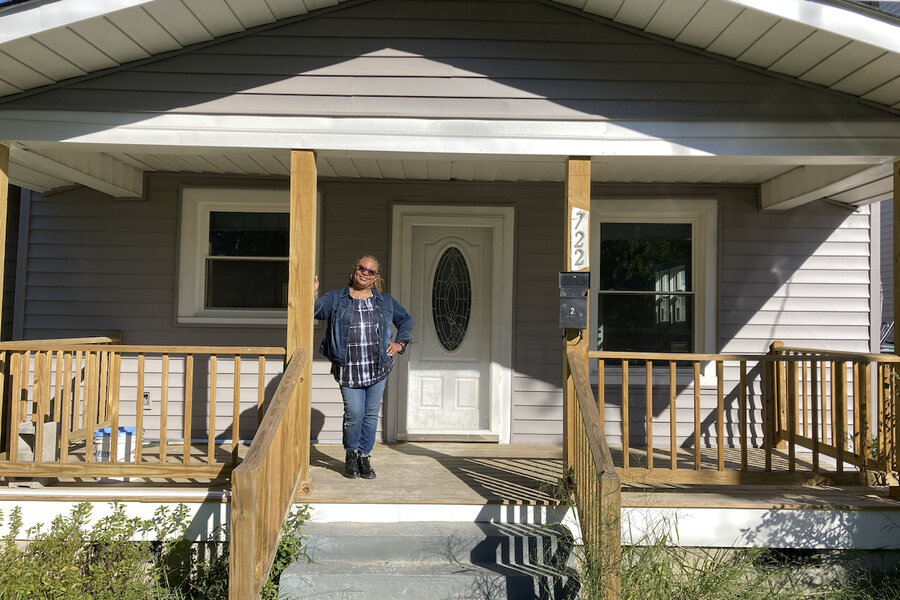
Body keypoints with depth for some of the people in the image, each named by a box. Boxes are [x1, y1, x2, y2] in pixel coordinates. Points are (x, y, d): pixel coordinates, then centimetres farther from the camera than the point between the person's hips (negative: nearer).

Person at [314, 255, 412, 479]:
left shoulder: (386, 301, 10)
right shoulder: (335, 298, 4)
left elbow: (405, 320, 23)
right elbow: (315, 311, -10)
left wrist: (399, 343, 10)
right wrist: (312, 294, -28)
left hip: (378, 368, 2)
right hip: (348, 370, -2)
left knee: (371, 414, 7)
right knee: (354, 414, -7)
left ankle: (365, 457, 23)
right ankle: (351, 455, 19)